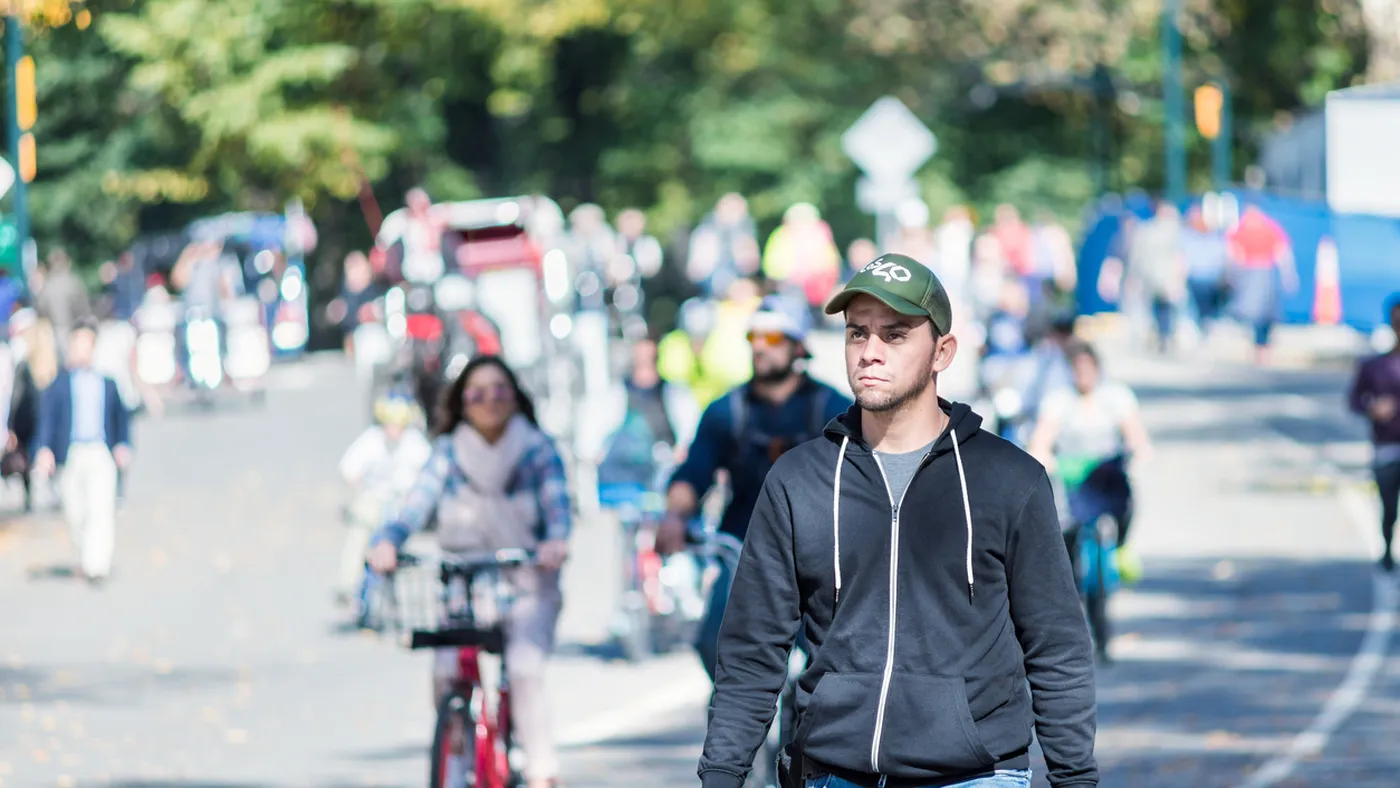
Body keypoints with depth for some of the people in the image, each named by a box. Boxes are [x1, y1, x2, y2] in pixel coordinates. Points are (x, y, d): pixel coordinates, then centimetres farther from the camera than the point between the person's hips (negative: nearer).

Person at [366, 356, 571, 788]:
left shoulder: (538, 450, 1)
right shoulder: (449, 454, 5)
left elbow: (557, 505, -12)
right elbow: (417, 504, -8)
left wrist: (556, 541, -36)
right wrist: (386, 541, -29)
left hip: (527, 586, -2)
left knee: (524, 667, -26)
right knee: (446, 671, -22)